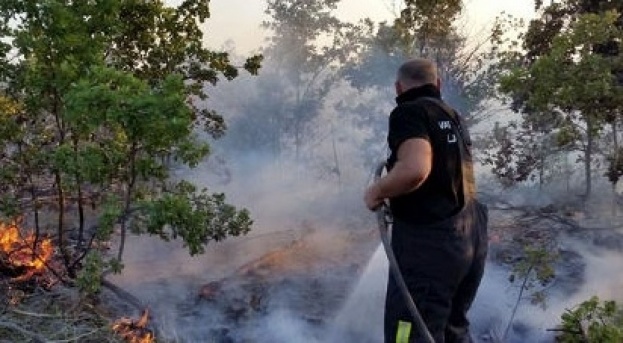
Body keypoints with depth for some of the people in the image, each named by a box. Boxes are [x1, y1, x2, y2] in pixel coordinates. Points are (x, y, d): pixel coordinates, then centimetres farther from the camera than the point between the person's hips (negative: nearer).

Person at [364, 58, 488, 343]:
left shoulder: (409, 112, -9)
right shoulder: (453, 117, 16)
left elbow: (415, 169, -27)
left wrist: (376, 192, -11)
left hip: (428, 240, -9)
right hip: (470, 237, 9)